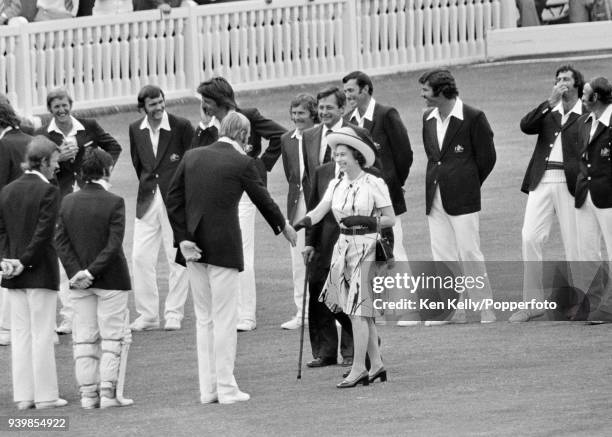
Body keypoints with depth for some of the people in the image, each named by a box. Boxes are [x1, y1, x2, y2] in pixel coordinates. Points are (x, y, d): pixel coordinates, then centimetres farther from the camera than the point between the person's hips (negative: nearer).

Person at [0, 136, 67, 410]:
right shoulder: (48, 191, -13)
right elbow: (44, 233, -17)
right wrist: (25, 262, -11)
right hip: (40, 273, -6)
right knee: (42, 333, -1)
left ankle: (23, 396, 10)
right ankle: (45, 395, 2)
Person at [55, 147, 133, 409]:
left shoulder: (68, 202, 2)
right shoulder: (113, 203, -12)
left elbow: (61, 240, -2)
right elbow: (114, 244, -17)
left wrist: (76, 272, -6)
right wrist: (92, 272, -14)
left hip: (79, 283, 4)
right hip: (111, 280, -4)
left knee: (84, 338, 8)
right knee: (112, 336, 3)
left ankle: (88, 393, 8)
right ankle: (108, 391, -3)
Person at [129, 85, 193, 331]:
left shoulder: (181, 127, -8)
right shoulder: (136, 130, 5)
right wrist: (147, 187, 11)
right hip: (147, 200, 4)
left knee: (177, 259, 1)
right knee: (141, 257, 0)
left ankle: (174, 315, 9)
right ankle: (147, 315, 8)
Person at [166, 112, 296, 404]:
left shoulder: (192, 157, 5)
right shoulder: (241, 163, -7)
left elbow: (173, 199, 3)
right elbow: (263, 200, 3)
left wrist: (183, 237, 2)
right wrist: (284, 227, 20)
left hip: (194, 247, 5)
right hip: (224, 246, -5)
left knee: (203, 318, 12)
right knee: (224, 318, 0)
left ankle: (207, 388, 14)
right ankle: (226, 388, 2)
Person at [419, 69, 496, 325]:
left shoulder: (473, 118, -8)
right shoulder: (428, 119, 11)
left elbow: (487, 157, -3)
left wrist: (468, 186, 4)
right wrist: (435, 182, 14)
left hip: (462, 198, -6)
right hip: (435, 196, 6)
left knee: (469, 254, -6)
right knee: (442, 256, 4)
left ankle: (486, 310, 2)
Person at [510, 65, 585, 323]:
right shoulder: (548, 112, 16)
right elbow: (526, 126, -2)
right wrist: (550, 103, -9)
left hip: (570, 183, -4)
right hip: (542, 182, 4)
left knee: (574, 244, -2)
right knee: (530, 238, -4)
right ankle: (532, 302, 0)